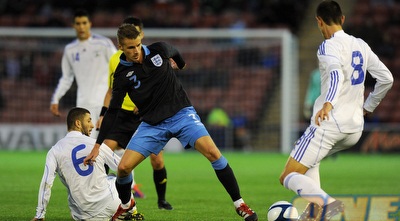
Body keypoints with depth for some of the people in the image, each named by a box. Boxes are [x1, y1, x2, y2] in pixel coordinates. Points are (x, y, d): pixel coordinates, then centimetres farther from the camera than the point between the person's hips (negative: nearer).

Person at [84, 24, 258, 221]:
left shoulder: (158, 50, -7)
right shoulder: (122, 75, -7)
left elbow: (174, 52, 18)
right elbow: (112, 112, -1)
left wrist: (182, 65, 39)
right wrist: (97, 145, -3)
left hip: (181, 114, 0)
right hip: (152, 124, 1)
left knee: (212, 153, -22)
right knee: (124, 167, -11)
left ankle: (239, 204, -12)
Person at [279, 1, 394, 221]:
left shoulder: (329, 46, -8)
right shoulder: (361, 46, 14)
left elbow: (336, 73, -28)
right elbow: (386, 79, 16)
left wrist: (329, 103, -43)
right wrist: (367, 107, 27)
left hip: (329, 123, -8)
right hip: (355, 128, 8)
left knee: (288, 177, -5)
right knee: (309, 159, 32)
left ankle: (326, 202, -31)